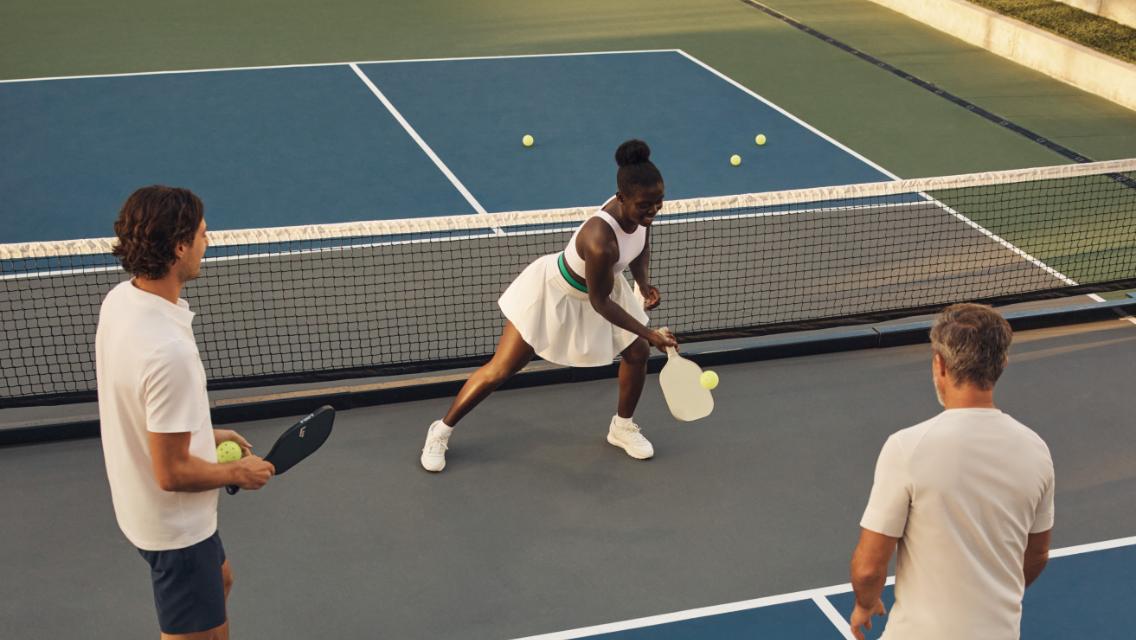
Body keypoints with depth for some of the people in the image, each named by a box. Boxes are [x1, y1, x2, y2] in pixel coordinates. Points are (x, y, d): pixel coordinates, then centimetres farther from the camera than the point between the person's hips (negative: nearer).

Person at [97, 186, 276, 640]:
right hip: (175, 525, -9)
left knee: (218, 580, 32)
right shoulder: (168, 350, -36)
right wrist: (239, 473, -12)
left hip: (137, 502, 9)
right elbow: (172, 473, -29)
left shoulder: (120, 299, -8)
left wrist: (206, 434, 11)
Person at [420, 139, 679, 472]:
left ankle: (622, 426, 30)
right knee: (500, 370, -1)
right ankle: (441, 430, 18)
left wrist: (644, 283, -13)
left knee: (638, 353, 4)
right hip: (553, 291, -7)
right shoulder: (599, 242, -43)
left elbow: (640, 248, 4)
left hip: (602, 283, 7)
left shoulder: (642, 209, -20)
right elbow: (600, 303, -28)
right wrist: (649, 333, -25)